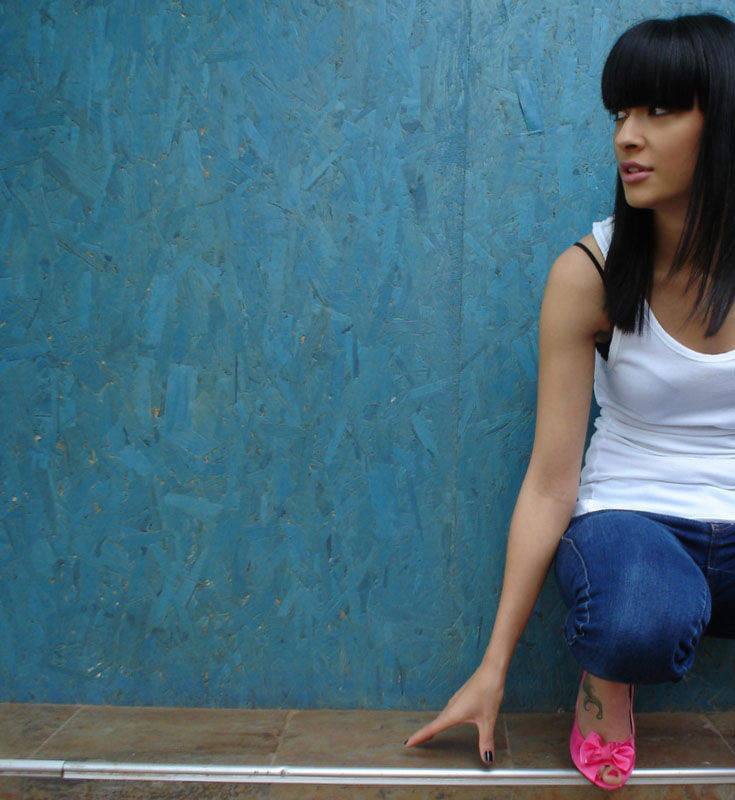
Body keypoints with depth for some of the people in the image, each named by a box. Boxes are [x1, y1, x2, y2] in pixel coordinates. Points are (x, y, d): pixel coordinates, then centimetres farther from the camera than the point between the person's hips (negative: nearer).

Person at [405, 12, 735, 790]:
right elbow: (550, 483, -10)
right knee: (641, 621, -35)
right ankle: (606, 677, 2)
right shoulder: (589, 274, -10)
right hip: (628, 514, -2)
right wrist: (492, 669, -8)